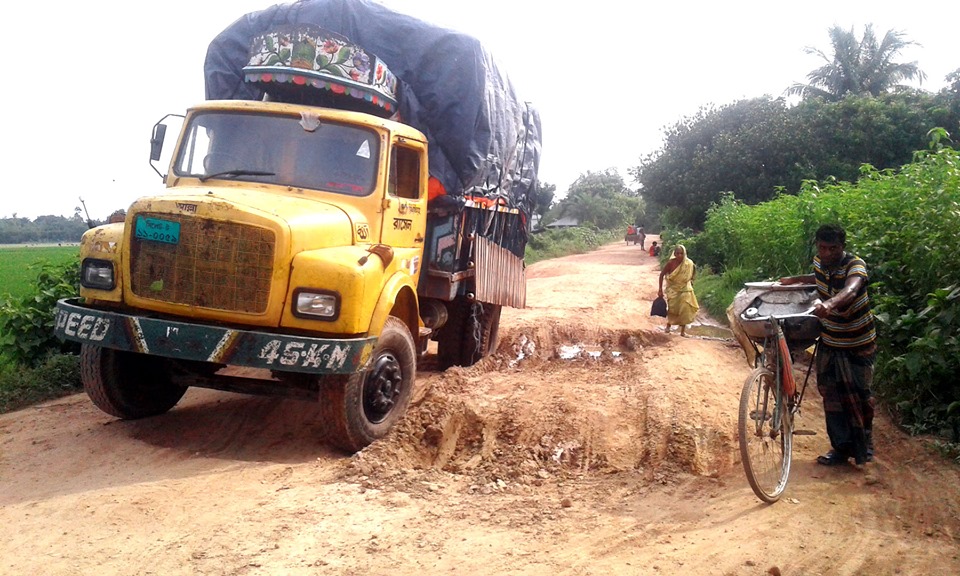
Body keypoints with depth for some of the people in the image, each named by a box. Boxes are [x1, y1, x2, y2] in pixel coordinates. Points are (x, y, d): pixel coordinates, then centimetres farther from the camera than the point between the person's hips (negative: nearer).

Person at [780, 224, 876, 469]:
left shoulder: (855, 265, -25)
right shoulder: (819, 262, -7)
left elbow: (850, 290, -49)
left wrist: (829, 304, -67)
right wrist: (795, 279, 12)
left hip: (858, 343, -5)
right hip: (829, 341, 5)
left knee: (859, 396, 1)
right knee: (830, 394, 6)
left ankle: (864, 449, 22)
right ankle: (841, 448, 19)